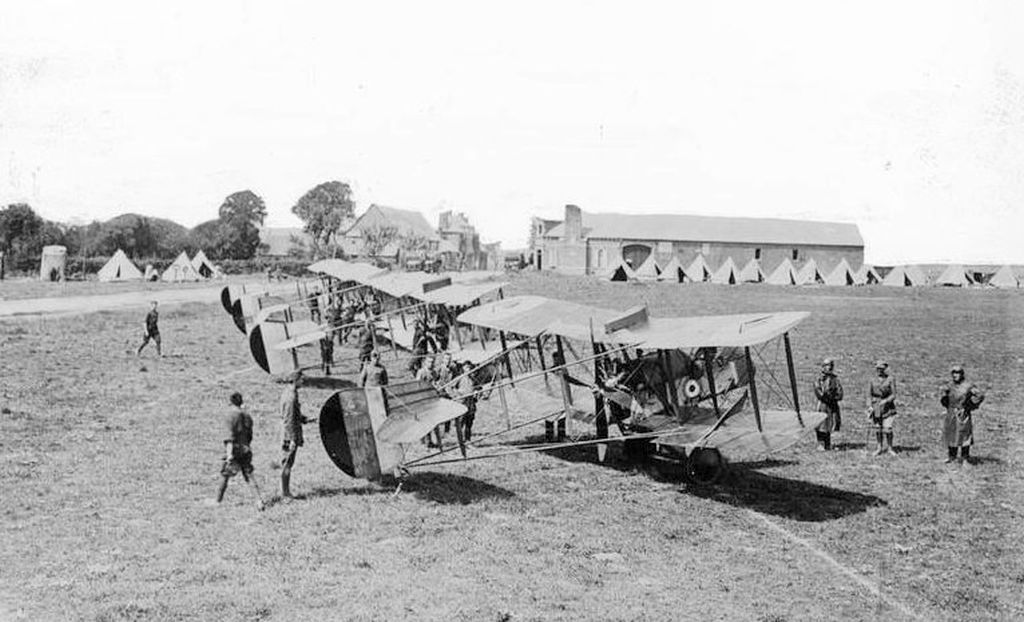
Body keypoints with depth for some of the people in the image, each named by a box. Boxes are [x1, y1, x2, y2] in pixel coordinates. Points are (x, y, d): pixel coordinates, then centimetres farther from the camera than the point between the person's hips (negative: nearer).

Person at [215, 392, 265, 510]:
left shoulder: (231, 416, -10)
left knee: (225, 474, 12)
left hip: (234, 449, -5)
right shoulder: (247, 416, 9)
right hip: (246, 449, 5)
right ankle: (259, 499, -14)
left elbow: (229, 436, -17)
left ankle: (219, 499, 25)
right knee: (249, 474, 0)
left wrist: (229, 453, -22)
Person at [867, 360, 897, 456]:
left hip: (887, 407, -3)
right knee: (877, 428, 5)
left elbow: (893, 395, -3)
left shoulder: (890, 380, -1)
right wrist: (870, 406, -4)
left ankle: (889, 448, 3)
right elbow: (869, 395, 9)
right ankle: (879, 448, 16)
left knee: (887, 428, -9)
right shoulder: (873, 381, 9)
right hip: (875, 407, 3)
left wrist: (885, 401, -18)